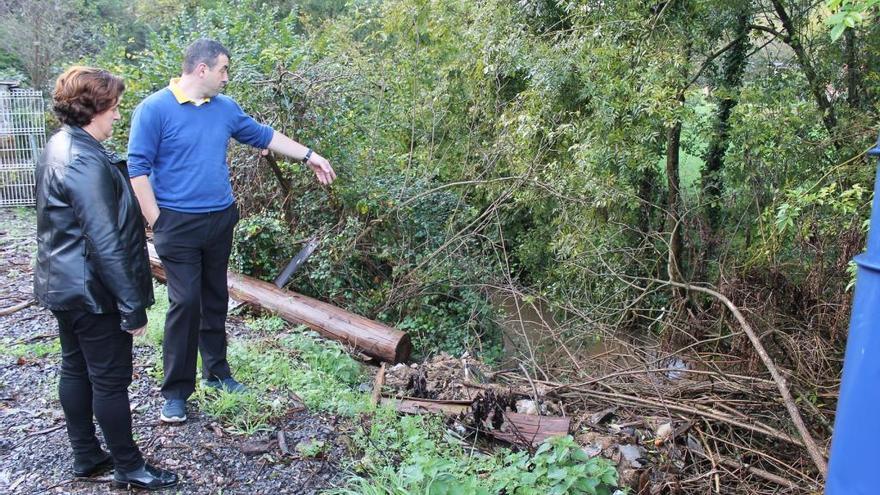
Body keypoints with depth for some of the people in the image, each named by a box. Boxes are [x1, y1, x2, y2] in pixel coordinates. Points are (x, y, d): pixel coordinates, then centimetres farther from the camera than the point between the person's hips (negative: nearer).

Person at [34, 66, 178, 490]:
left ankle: (86, 456, 33)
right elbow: (105, 243, -26)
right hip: (91, 291, -10)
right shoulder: (86, 161, -24)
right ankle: (128, 466, 18)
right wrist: (132, 306, -21)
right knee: (111, 379, 3)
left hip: (61, 284, 10)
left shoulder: (58, 148, 7)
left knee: (75, 368, 18)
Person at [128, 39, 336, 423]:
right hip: (179, 225, -6)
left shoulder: (225, 108, 7)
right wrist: (156, 222, -13)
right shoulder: (154, 109, -9)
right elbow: (137, 167, -10)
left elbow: (263, 136, 19)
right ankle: (176, 391, 7)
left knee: (215, 300, 14)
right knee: (185, 302, -5)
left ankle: (217, 372, 29)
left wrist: (309, 156, 20)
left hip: (221, 220, 6)